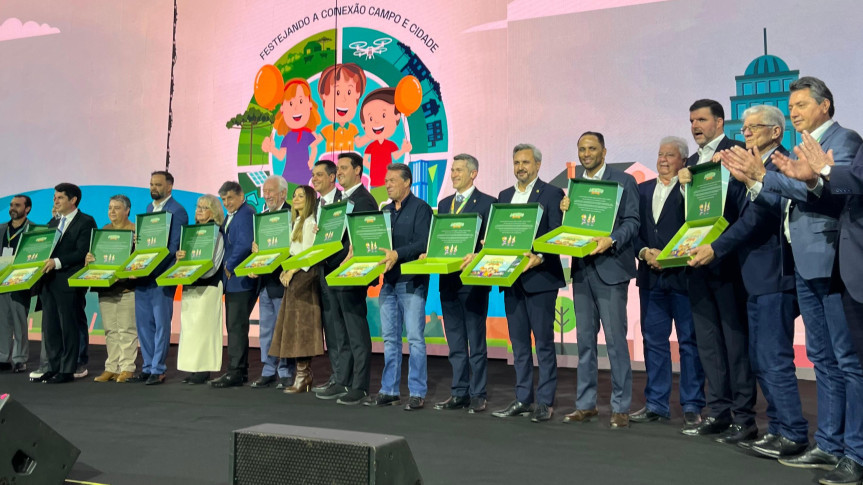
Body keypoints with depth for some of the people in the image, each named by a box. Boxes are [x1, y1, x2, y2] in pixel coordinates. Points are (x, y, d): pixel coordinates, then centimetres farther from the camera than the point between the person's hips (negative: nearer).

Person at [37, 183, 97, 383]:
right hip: (49, 282, 8)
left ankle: (67, 370, 6)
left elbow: (82, 253, -14)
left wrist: (57, 262, -23)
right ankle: (54, 368, 20)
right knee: (49, 328, 11)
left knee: (69, 327, -1)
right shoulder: (53, 224, 19)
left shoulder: (86, 222, -5)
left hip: (69, 282, -8)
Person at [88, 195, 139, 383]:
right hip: (105, 286, 6)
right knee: (110, 329, 8)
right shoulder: (104, 230, 17)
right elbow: (96, 253, 19)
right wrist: (90, 258, -2)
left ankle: (127, 368, 1)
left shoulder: (135, 230, -1)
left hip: (126, 286, -6)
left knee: (127, 329, -4)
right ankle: (112, 367, 15)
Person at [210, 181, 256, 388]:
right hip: (232, 280, 10)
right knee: (234, 325, 13)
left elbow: (244, 245, -24)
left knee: (237, 325, -7)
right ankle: (240, 371, 21)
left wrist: (229, 266, -15)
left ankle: (236, 373, -2)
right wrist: (227, 269, 9)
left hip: (242, 280, -10)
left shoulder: (246, 214, -12)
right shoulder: (230, 216, 19)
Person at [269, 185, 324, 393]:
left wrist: (292, 272, -15)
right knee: (295, 325, 7)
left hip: (304, 276, -9)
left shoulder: (310, 222, -8)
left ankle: (303, 375, -6)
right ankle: (305, 372, 10)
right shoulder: (298, 222, 21)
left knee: (300, 324, -10)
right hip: (294, 276, 9)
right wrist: (285, 271, 5)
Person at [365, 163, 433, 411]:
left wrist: (397, 254, -27)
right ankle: (389, 390, 19)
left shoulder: (420, 208, -4)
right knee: (390, 338, 10)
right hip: (388, 281, 7)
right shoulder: (385, 210, 17)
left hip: (412, 281, -7)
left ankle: (418, 393, 3)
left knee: (415, 337, -4)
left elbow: (422, 244, -15)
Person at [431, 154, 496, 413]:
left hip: (472, 280, -6)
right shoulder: (444, 203, 16)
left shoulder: (487, 203, -3)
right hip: (448, 280, 6)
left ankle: (478, 395, 10)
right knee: (455, 343, 12)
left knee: (476, 341, 2)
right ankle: (459, 393, 20)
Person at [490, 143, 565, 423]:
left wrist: (539, 258, -24)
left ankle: (545, 402, 8)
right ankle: (523, 399, 20)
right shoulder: (504, 196, 16)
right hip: (512, 279, 6)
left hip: (540, 278, -6)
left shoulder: (551, 194, -2)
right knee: (519, 342, 11)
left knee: (544, 342, 0)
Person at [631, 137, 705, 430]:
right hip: (651, 276, 5)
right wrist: (644, 252, -6)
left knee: (689, 341, 2)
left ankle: (692, 406, 11)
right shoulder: (642, 190, 14)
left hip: (683, 275, -5)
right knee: (653, 340, 10)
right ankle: (656, 404, 19)